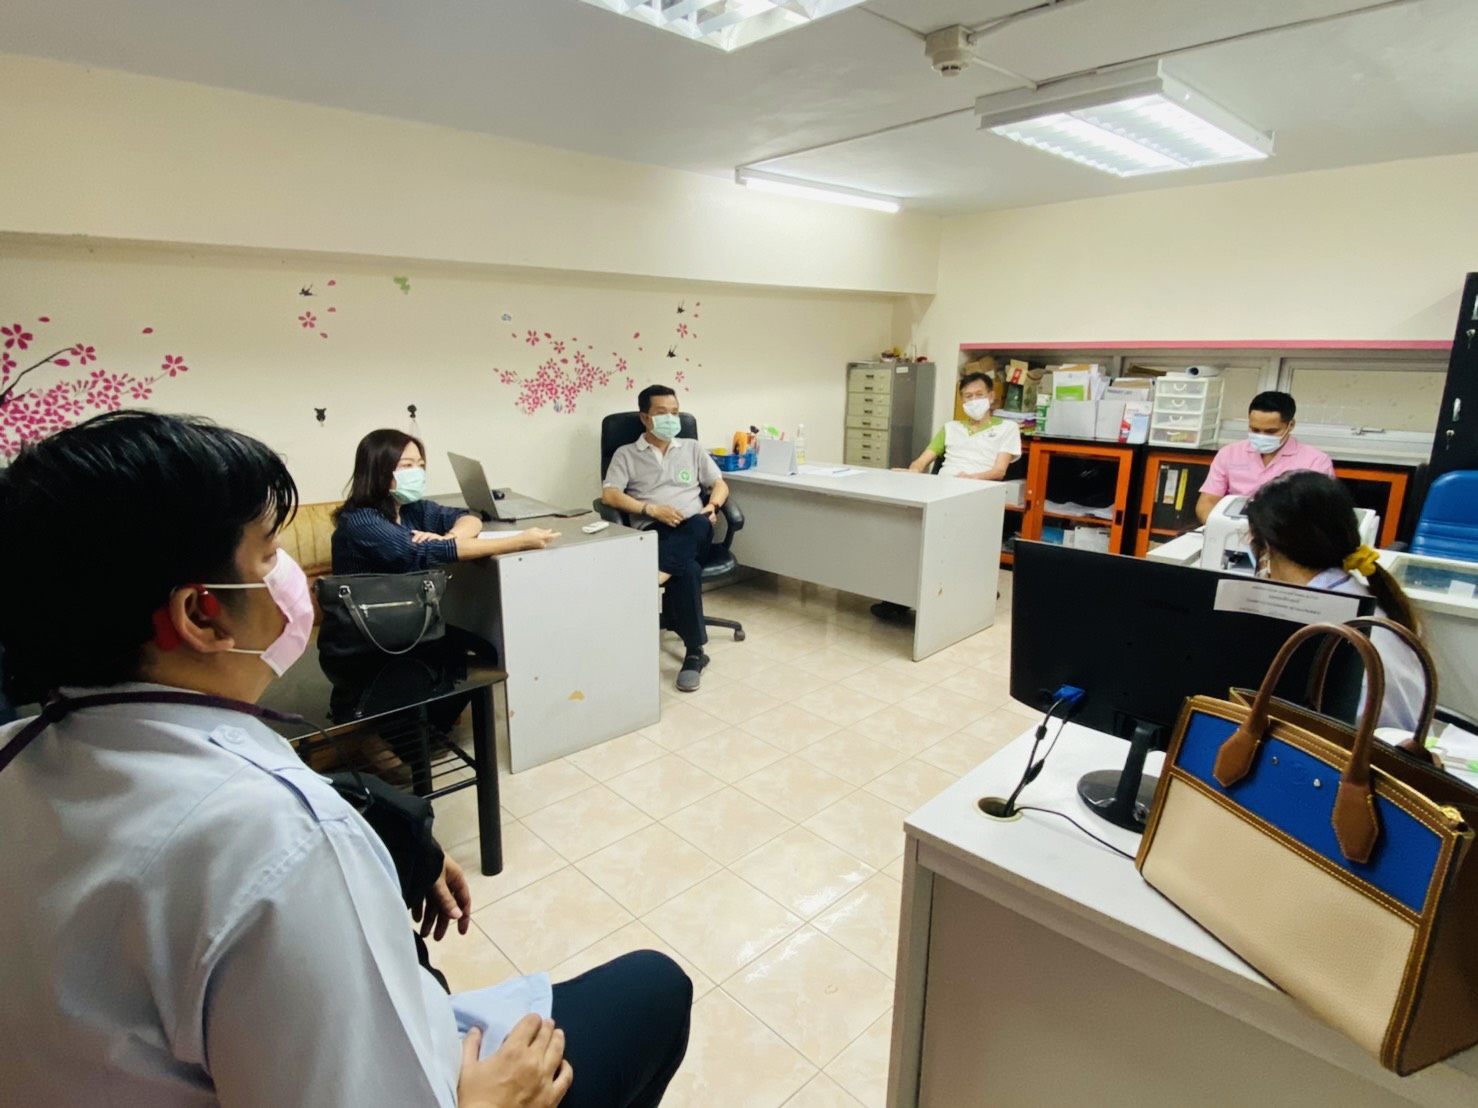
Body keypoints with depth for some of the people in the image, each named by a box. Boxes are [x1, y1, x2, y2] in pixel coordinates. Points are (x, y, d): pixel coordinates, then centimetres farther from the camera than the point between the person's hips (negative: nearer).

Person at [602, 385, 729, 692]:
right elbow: (609, 495, 0)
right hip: (651, 532, -2)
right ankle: (694, 652, -30)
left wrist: (712, 506, -3)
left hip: (692, 533, 3)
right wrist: (651, 509, -14)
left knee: (697, 524, -38)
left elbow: (720, 485, 21)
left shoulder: (692, 448, 23)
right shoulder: (626, 454, 13)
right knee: (687, 571, -35)